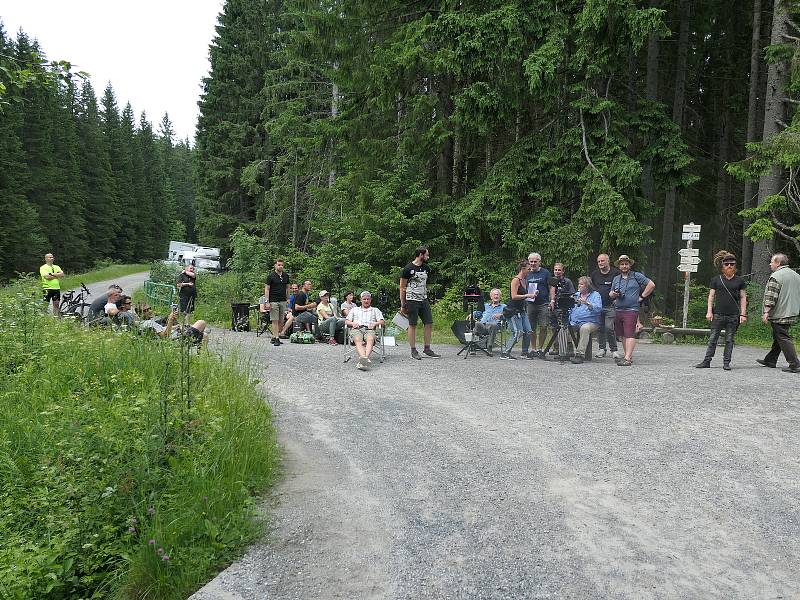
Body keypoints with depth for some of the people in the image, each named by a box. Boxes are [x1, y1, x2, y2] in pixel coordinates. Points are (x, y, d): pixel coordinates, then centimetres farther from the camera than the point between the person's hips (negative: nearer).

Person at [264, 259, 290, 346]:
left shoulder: (286, 276, 9)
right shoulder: (271, 276, -5)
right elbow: (267, 289, -5)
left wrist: (288, 298, 12)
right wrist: (267, 302, -12)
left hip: (283, 301, 5)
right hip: (273, 301, -5)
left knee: (281, 321, 6)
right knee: (275, 321, -6)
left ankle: (274, 337, 16)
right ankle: (276, 339, -5)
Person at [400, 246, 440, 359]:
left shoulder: (426, 268, 12)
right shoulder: (409, 268, -7)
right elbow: (402, 287, -4)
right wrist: (402, 305, -5)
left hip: (424, 300, 6)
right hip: (412, 300, -6)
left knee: (429, 323, 3)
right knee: (412, 325, -1)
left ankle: (427, 349, 13)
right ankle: (413, 351, 6)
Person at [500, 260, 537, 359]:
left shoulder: (525, 280, 14)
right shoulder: (516, 280, -12)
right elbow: (514, 296, -20)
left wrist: (533, 294, 8)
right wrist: (527, 295, -18)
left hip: (522, 310, 9)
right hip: (513, 310, -9)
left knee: (528, 331, 3)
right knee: (517, 333, -12)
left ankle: (524, 352, 15)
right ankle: (505, 353, -6)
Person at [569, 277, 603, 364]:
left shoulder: (595, 295, 6)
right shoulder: (576, 294, 23)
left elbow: (598, 308, -13)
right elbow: (570, 310, 21)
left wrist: (587, 303, -27)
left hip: (590, 322, -5)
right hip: (574, 323, 5)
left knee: (584, 328, -38)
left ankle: (580, 355, -40)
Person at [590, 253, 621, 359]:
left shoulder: (616, 273, 0)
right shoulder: (594, 274, 13)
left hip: (610, 306, -4)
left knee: (609, 328, -10)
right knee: (600, 328, 6)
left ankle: (614, 350, 1)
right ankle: (601, 349, 17)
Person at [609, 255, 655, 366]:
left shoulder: (637, 276, 4)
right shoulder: (616, 279, 18)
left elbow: (651, 285, 2)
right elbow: (610, 294, 24)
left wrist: (642, 296, -2)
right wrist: (613, 294, 0)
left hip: (631, 310, -6)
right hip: (618, 310, 6)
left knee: (629, 334, -13)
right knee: (623, 335, 9)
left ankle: (627, 359, -19)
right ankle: (629, 356, 17)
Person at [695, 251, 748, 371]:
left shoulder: (739, 281, 7)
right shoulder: (716, 280, 7)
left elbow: (743, 298, 9)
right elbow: (711, 296, 8)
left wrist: (743, 314, 2)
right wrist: (709, 311, -1)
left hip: (733, 316, 0)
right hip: (718, 314, 0)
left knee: (729, 340, 5)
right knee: (713, 339, 0)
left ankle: (726, 362, 10)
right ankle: (707, 361, 4)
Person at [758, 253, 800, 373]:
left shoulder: (776, 276, -15)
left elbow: (771, 297, -20)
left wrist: (766, 312, -17)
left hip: (779, 315, -9)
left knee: (783, 338, -6)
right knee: (777, 337, 18)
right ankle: (770, 360, 27)